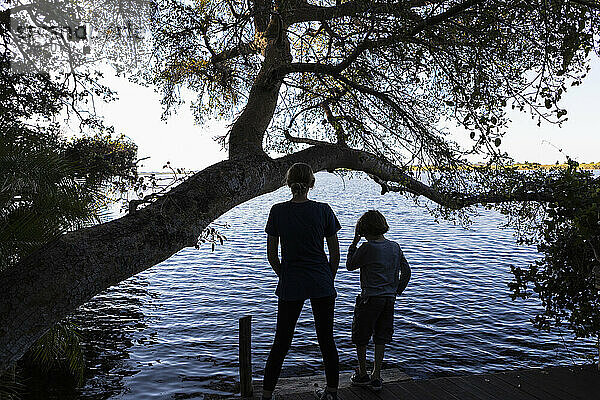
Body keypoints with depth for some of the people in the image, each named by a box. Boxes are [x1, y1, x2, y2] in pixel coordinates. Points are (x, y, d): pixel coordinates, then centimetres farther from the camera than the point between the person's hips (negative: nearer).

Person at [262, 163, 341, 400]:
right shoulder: (324, 210, -5)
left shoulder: (278, 211, -5)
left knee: (281, 342, 11)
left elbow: (271, 254, 0)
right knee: (326, 339, 15)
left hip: (290, 286, 0)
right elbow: (335, 253, 0)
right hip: (322, 285, 1)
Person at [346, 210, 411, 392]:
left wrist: (354, 243, 1)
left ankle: (362, 375, 23)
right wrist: (397, 291, 17)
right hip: (389, 299, 6)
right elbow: (406, 271, 10)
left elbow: (349, 265, -3)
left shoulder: (367, 248, -14)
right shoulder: (395, 247, 4)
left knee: (360, 338, 12)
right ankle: (376, 377, 18)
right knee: (381, 338, 14)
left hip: (369, 298, -6)